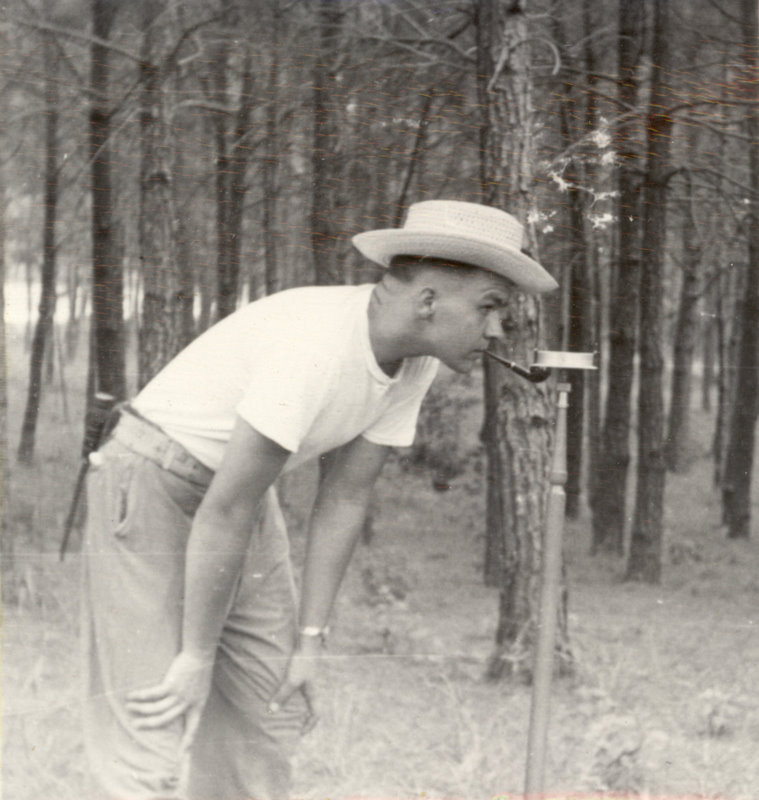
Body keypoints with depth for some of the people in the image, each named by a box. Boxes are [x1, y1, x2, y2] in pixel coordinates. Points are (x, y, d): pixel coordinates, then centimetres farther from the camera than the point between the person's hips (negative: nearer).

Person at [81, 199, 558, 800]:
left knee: (272, 709, 8)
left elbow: (346, 500, 0)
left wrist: (310, 640, -3)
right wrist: (197, 656, -23)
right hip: (150, 491, -9)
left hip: (233, 488, 9)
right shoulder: (317, 348, -33)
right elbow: (227, 510, -30)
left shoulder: (416, 361, -6)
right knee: (160, 724, -13)